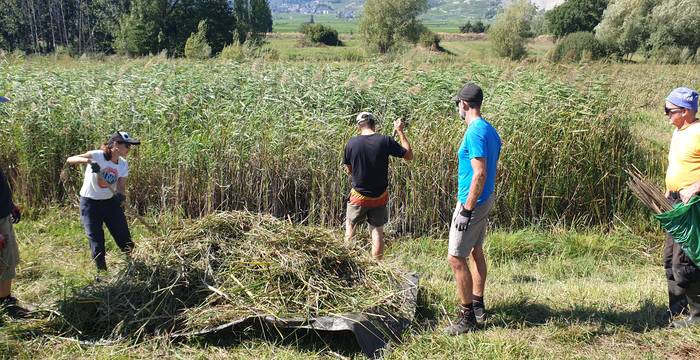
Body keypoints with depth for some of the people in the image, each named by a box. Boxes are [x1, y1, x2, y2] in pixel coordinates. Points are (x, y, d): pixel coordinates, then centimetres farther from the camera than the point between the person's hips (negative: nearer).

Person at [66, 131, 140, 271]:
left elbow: (121, 187, -3)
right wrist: (87, 160, -46)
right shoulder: (97, 156, -18)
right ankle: (102, 270, 14)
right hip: (90, 203, -5)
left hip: (111, 202, 5)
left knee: (125, 239, 3)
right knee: (97, 242, -1)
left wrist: (121, 195, -27)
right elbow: (70, 160, -27)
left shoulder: (123, 164, -1)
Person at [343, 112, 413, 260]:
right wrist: (400, 132, 5)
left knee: (350, 225, 19)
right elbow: (409, 155, 0)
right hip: (380, 197, 0)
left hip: (359, 196, 0)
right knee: (377, 231, 9)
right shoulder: (385, 141, -12)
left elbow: (349, 171, 2)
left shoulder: (351, 143, -10)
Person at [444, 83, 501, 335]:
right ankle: (478, 307, 31)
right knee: (476, 251, 19)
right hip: (486, 200, 10)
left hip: (472, 202, -10)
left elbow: (480, 174, -26)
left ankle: (467, 318, 1)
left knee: (456, 259, -5)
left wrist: (467, 210, -23)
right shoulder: (490, 130, 10)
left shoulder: (475, 133, -21)